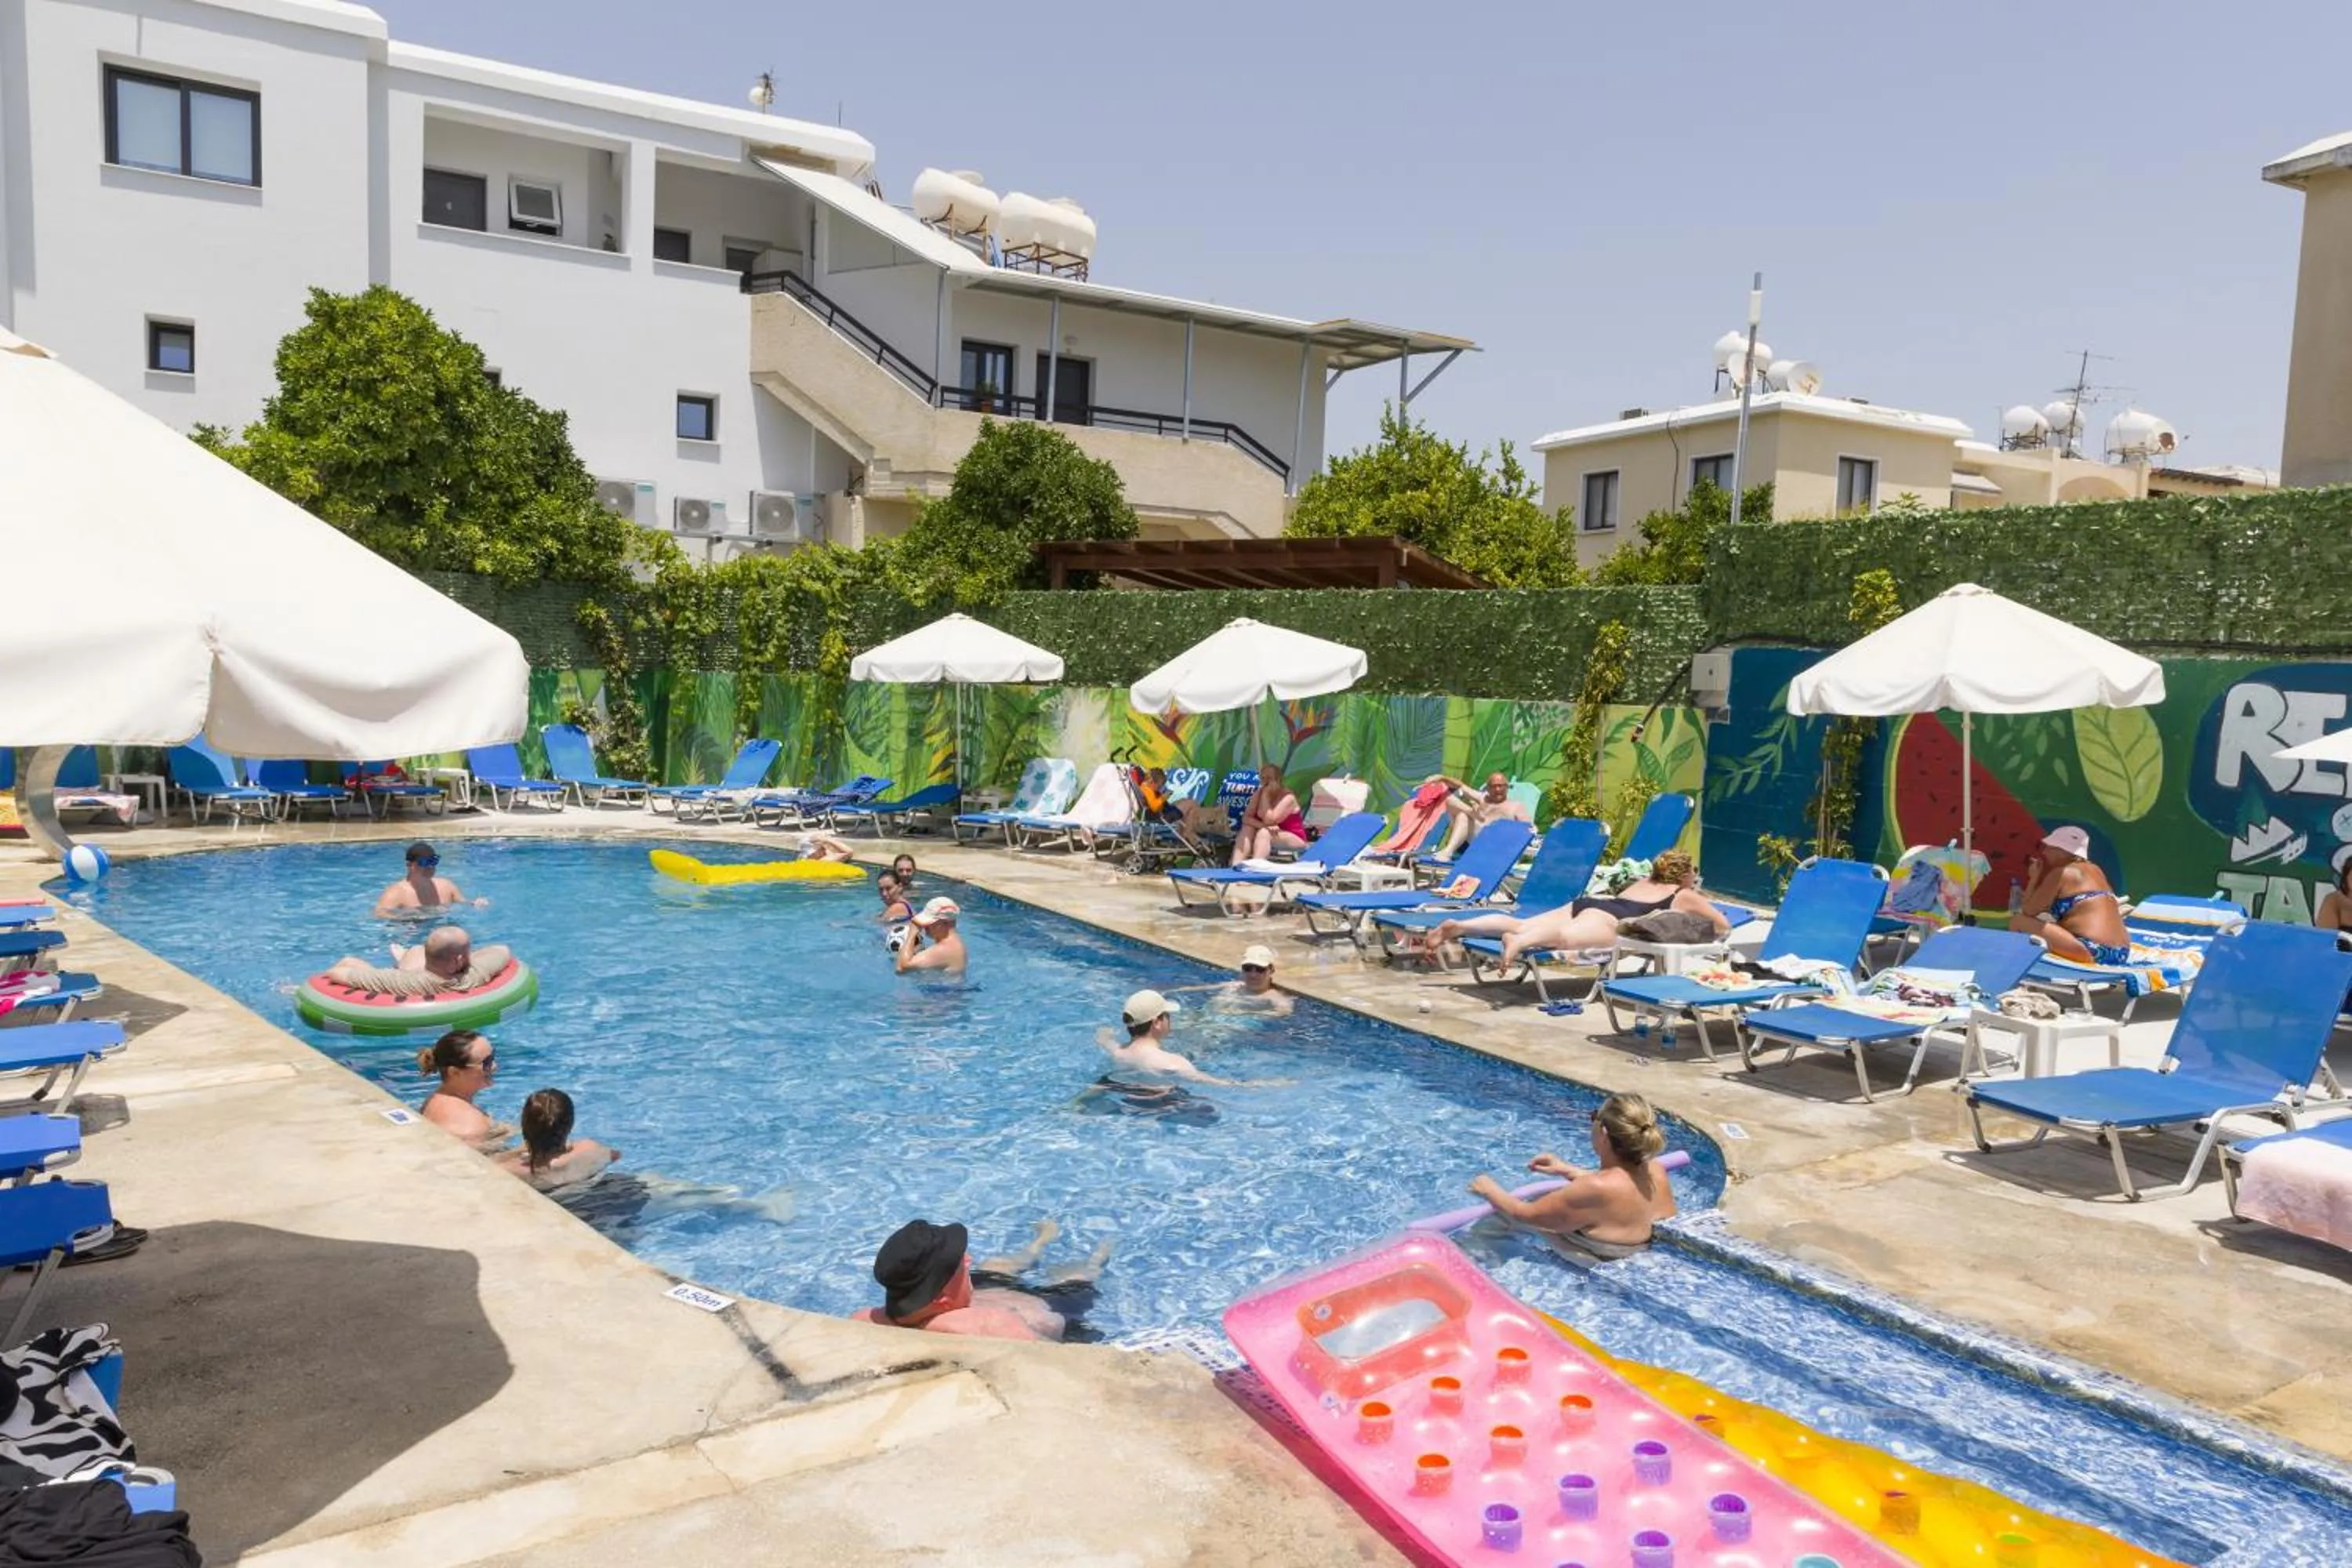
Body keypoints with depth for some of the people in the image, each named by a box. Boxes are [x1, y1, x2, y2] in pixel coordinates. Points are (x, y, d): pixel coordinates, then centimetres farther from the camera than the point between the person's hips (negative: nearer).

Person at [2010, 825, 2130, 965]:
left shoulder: (2060, 873, -3)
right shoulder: (2095, 871, 21)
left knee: (2018, 922, -8)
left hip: (2091, 952, -10)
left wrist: (2034, 878, 14)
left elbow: (2029, 911, 1)